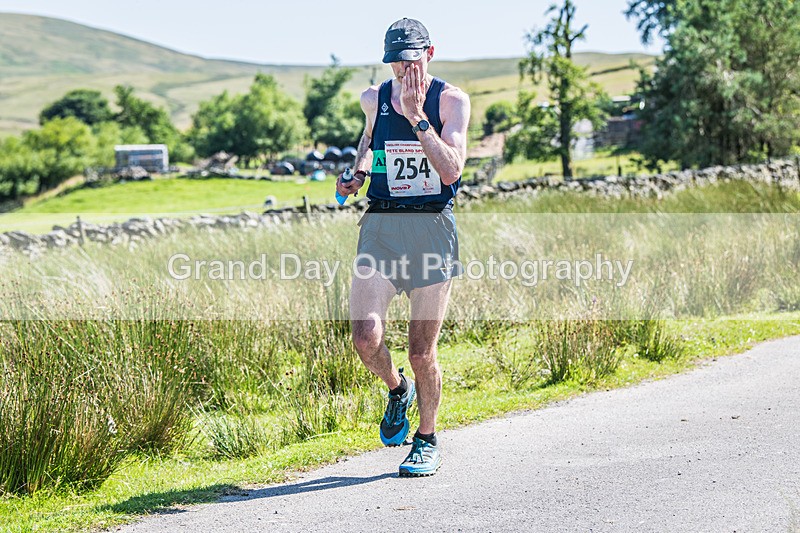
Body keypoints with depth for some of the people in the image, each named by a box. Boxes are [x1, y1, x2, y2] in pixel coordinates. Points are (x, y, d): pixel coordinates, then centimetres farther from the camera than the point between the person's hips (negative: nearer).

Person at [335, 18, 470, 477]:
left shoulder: (451, 100, -4)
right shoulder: (374, 98, 7)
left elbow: (452, 170, -17)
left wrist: (417, 117, -21)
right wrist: (358, 173, 13)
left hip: (433, 228, -3)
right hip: (381, 227, 3)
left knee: (422, 352, 0)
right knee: (366, 337, -14)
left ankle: (428, 442, 22)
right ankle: (398, 390, 20)